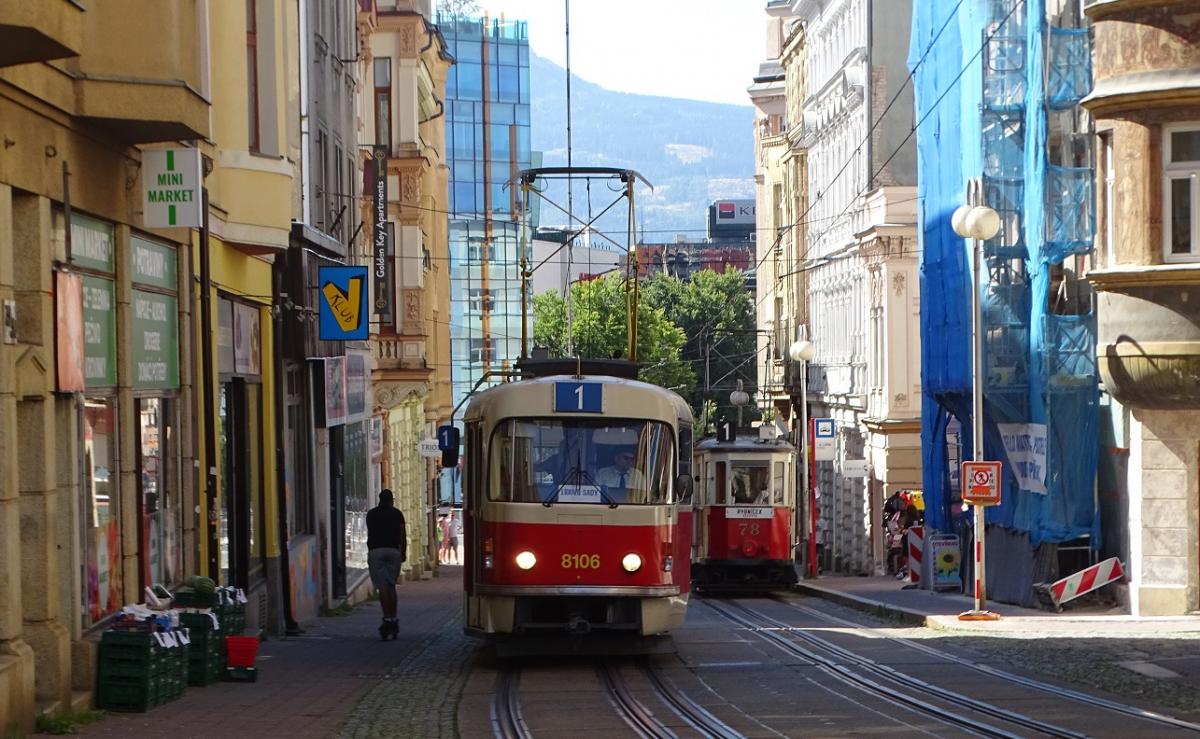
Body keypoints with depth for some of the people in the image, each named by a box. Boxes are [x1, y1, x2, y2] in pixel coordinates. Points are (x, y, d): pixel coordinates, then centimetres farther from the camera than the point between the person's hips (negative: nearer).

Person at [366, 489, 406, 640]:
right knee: (391, 586, 11)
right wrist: (403, 553, 10)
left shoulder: (371, 514, 12)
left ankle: (387, 619, -19)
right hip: (393, 550, 1)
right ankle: (393, 620, 10)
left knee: (382, 586, -7)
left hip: (375, 550, -1)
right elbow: (403, 535, 2)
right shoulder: (396, 513, 8)